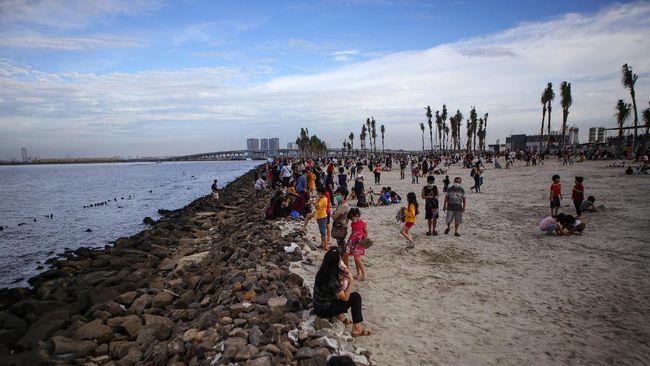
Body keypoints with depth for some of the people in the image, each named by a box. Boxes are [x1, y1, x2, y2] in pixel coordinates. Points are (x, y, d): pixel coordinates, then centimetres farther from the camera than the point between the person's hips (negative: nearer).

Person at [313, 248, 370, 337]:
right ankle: (357, 328, -1)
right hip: (324, 311, -8)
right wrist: (351, 281, -14)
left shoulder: (322, 272, -4)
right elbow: (345, 297, -19)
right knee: (356, 297, -8)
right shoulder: (331, 279, -29)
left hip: (318, 306, 8)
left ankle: (340, 315, 18)